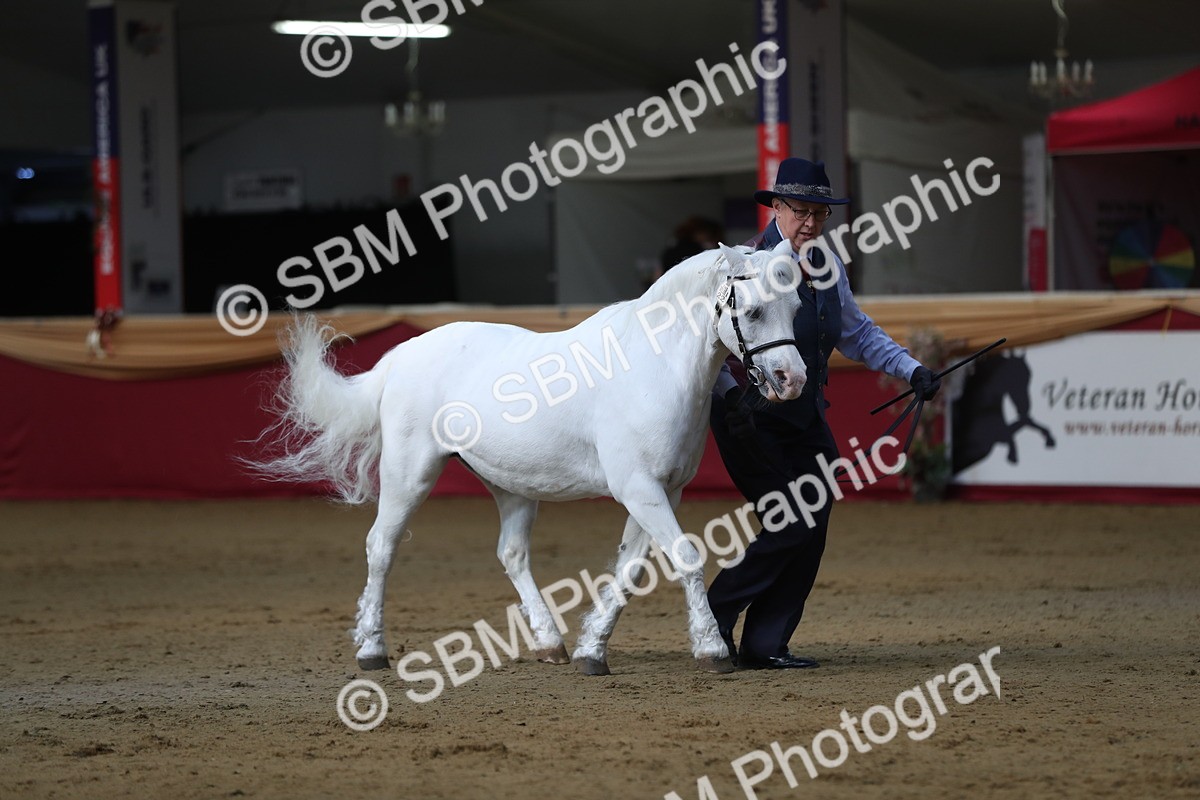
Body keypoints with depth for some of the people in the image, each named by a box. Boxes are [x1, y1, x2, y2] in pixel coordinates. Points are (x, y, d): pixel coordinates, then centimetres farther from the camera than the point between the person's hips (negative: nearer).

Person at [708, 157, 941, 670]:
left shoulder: (828, 267, 8)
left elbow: (858, 334, 22)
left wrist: (911, 370, 12)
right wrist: (732, 395, -34)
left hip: (806, 419, 8)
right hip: (751, 420, -8)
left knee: (811, 534, 2)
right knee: (792, 526, -13)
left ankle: (765, 646, 9)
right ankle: (715, 613, 3)